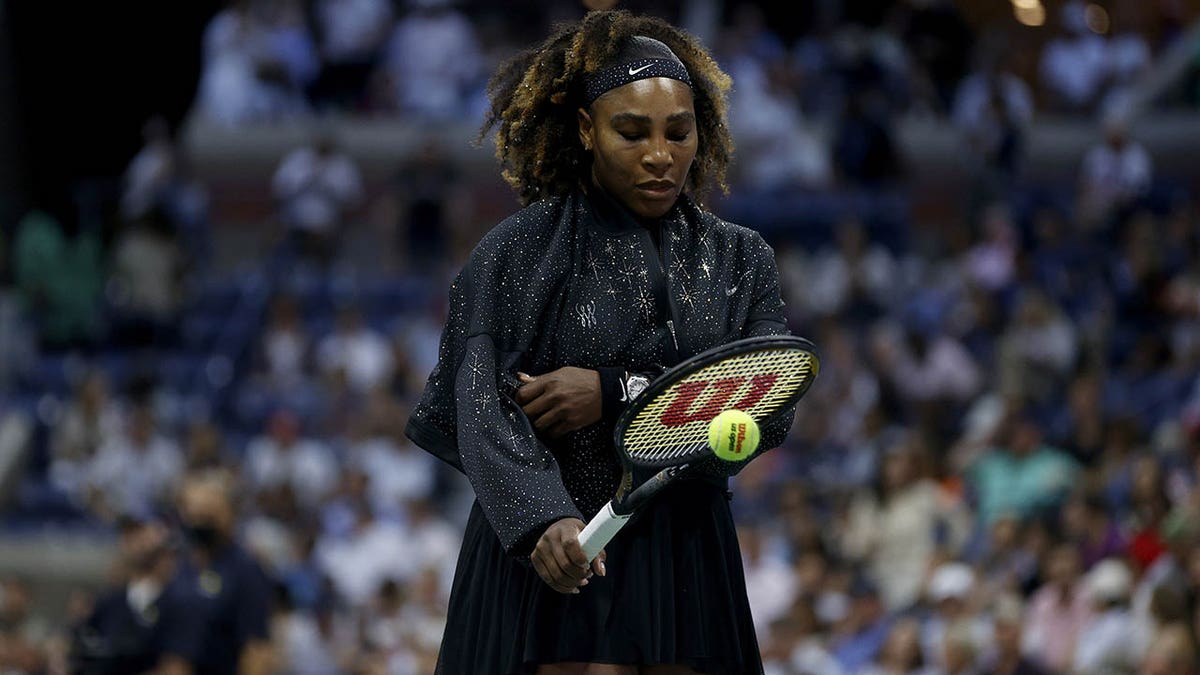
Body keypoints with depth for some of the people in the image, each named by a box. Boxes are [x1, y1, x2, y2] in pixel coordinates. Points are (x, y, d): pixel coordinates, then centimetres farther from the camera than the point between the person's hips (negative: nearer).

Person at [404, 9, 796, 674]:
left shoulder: (740, 259, 9)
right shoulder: (517, 251, -2)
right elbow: (485, 413, -13)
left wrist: (616, 394, -16)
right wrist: (545, 519, -32)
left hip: (689, 567, 4)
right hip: (556, 564, -4)